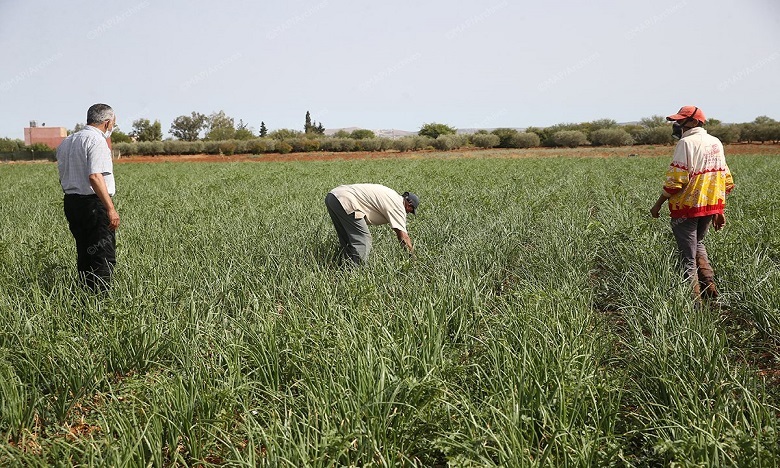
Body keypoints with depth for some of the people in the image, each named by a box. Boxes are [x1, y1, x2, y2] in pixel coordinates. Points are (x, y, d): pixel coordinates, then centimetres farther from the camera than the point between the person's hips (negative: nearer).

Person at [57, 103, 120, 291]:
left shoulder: (66, 142, 17)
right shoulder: (97, 140, -12)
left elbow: (63, 178, 17)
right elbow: (95, 177, -23)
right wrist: (111, 209, -24)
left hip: (70, 202, 9)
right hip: (93, 204, -9)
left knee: (84, 254, 15)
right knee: (103, 256, -5)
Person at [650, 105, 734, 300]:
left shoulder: (686, 143, -14)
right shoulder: (716, 143, 10)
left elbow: (675, 181, -19)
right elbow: (726, 180, 14)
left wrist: (658, 204, -9)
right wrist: (720, 211, 19)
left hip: (687, 207, -8)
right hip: (711, 206, 8)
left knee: (688, 256, 3)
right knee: (698, 243, 28)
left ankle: (694, 297, 7)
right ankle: (709, 283, 18)